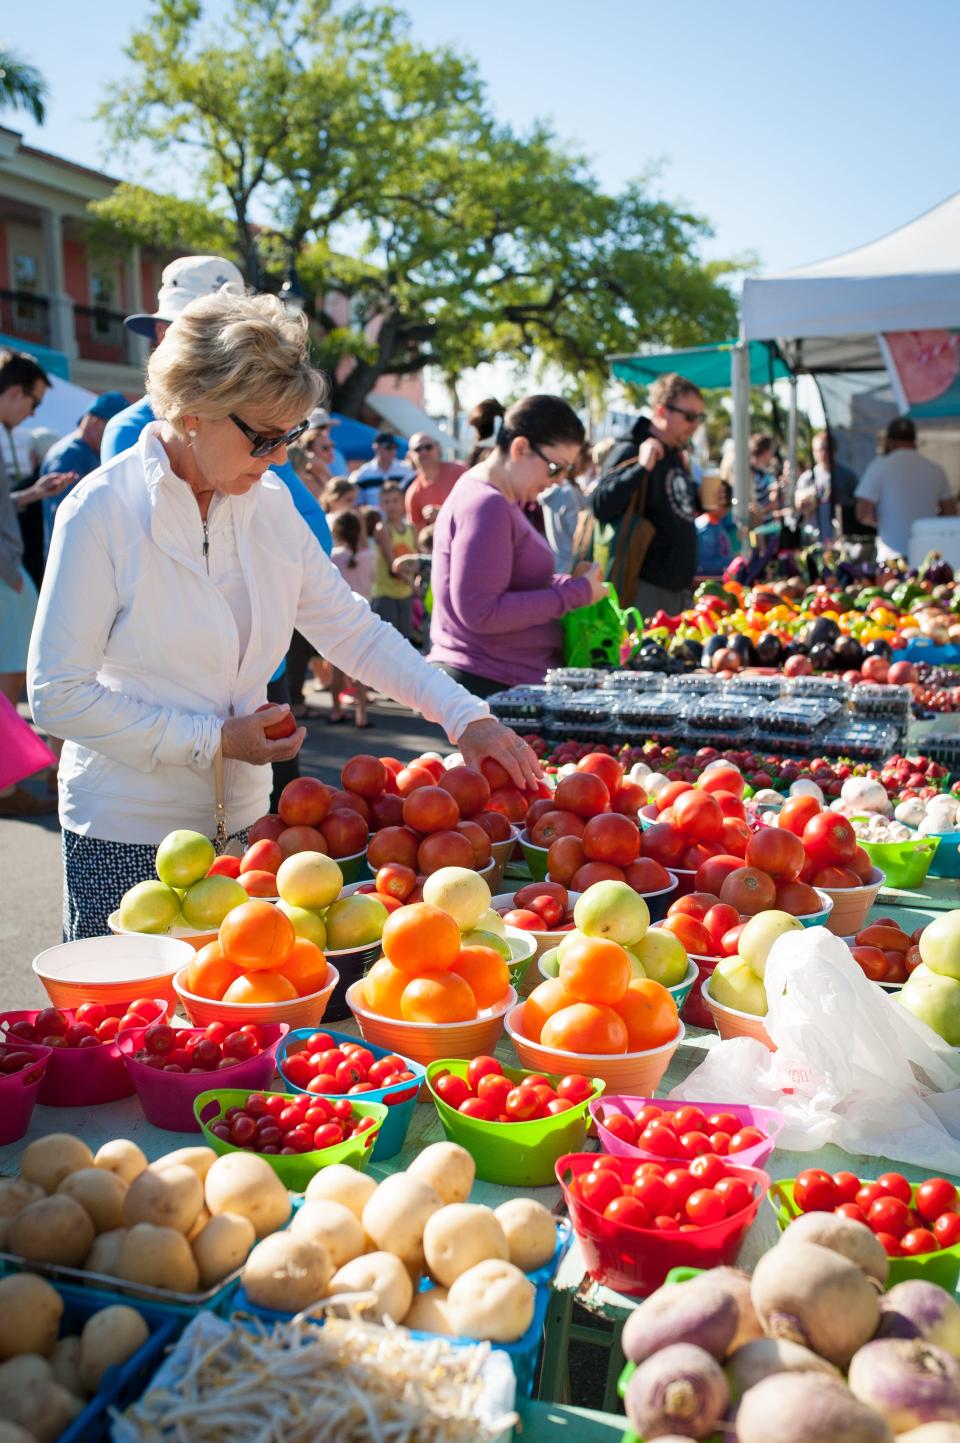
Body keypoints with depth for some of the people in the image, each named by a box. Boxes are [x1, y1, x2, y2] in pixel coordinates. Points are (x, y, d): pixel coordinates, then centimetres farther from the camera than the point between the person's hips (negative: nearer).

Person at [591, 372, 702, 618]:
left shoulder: (677, 455, 16)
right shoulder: (630, 451, -10)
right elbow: (601, 507, -25)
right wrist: (641, 467, -31)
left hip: (679, 587, 9)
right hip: (645, 588, -9)